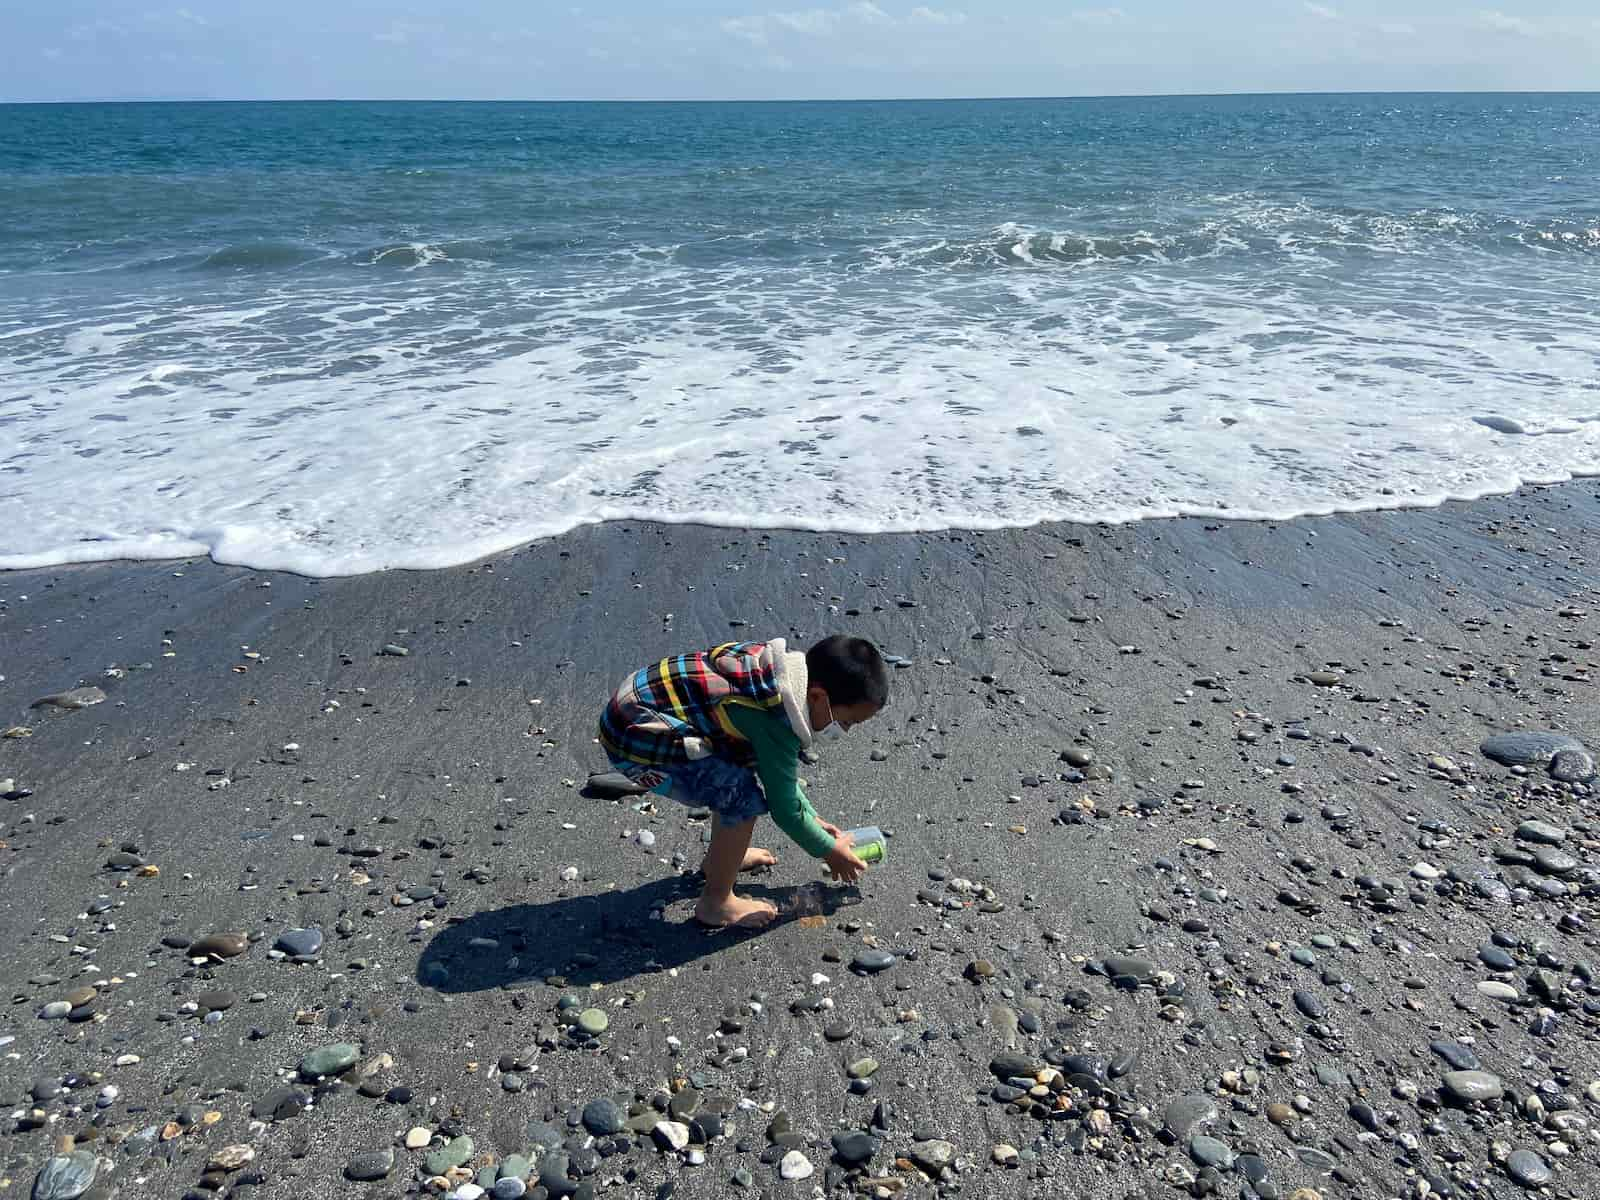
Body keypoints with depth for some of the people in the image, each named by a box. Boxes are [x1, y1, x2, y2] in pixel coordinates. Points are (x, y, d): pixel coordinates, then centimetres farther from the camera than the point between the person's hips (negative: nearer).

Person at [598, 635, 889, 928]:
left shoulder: (784, 665, 3)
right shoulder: (776, 722, -24)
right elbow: (784, 808, -12)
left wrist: (814, 820, 21)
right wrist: (829, 851, 4)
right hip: (636, 739, -10)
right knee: (744, 797, -14)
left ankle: (719, 858, 34)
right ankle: (715, 903, 3)